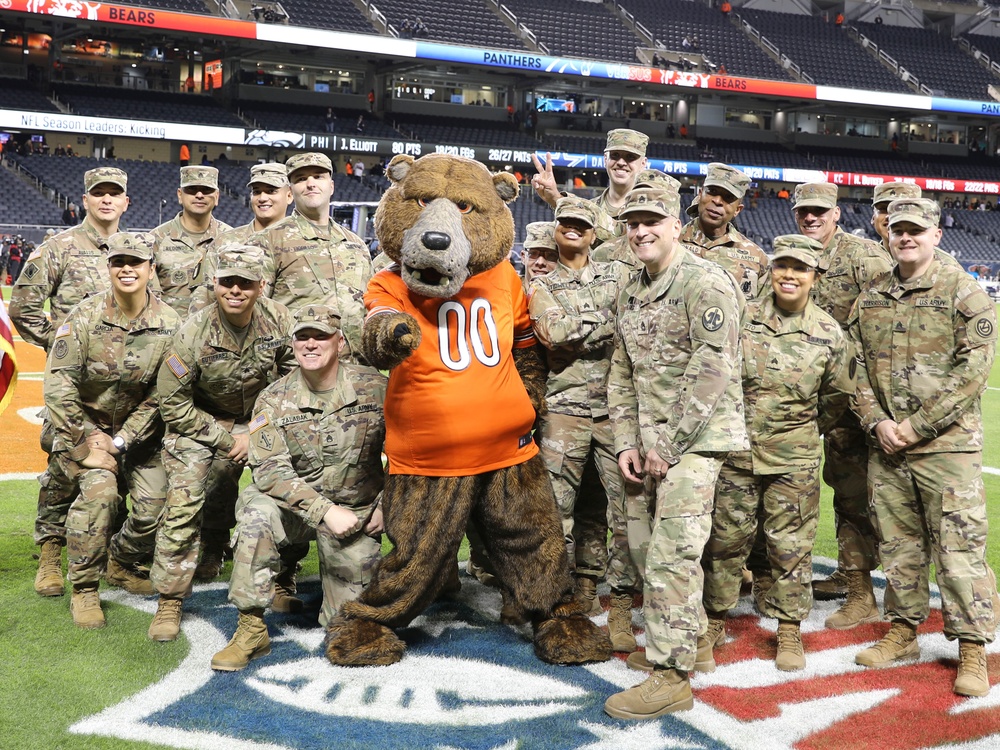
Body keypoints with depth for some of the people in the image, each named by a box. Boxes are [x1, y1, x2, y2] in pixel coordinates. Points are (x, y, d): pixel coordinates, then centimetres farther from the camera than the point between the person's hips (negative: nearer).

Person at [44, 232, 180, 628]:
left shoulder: (169, 324, -11)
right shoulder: (85, 317, -13)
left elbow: (161, 395, -9)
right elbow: (58, 385, -13)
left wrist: (121, 441, -15)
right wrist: (90, 437, -16)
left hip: (139, 428, 2)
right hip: (84, 423, -2)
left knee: (156, 503, -9)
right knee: (99, 490, -26)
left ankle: (122, 562, 24)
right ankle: (84, 589, -9)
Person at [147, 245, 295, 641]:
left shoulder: (279, 320, -16)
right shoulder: (193, 333, -23)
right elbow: (171, 402, -15)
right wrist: (226, 439, -15)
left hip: (260, 420, 3)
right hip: (200, 423, -3)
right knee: (183, 505, -15)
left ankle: (283, 584, 18)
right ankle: (169, 601, -3)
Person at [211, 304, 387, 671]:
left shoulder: (375, 388, -10)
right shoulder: (274, 399, -9)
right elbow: (270, 471, -16)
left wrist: (385, 507, -7)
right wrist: (326, 511, -25)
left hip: (358, 512, 0)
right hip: (296, 507, 0)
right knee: (257, 512, -34)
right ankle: (251, 630, -21)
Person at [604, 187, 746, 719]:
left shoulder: (705, 282, -12)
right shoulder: (631, 293, 14)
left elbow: (712, 370, -19)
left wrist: (669, 444, -18)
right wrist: (627, 441, 5)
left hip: (696, 436, -8)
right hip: (651, 440, 8)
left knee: (672, 554, -12)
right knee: (647, 544, 14)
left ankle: (671, 676, -5)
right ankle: (682, 637, 33)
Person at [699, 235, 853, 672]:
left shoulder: (829, 334, -2)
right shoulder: (741, 319, -4)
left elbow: (837, 396, 12)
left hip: (794, 461, 0)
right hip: (735, 452, 0)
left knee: (791, 548, 8)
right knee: (725, 541, 7)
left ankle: (789, 631, 23)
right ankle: (712, 623, 22)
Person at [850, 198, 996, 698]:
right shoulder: (870, 298, 11)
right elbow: (858, 368, 11)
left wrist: (915, 426, -15)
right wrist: (876, 422, -6)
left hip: (947, 445, -4)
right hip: (886, 448, 5)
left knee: (959, 548, -2)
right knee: (897, 544, 13)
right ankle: (903, 632, 26)